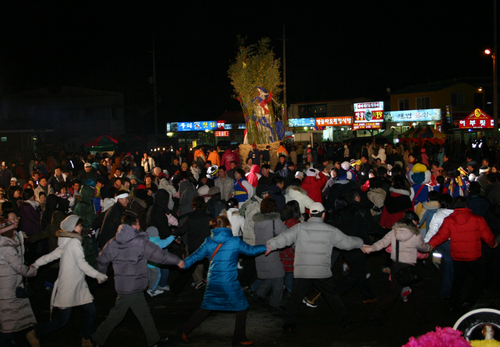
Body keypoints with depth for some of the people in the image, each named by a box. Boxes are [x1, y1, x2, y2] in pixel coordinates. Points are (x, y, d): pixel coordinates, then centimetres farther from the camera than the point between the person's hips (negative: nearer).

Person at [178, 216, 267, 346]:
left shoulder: (209, 241, 1)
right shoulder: (235, 242, -7)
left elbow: (197, 255, 5)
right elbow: (251, 250, 4)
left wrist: (184, 263, 19)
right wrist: (266, 247, 19)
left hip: (213, 283, 5)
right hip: (229, 283, -5)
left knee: (206, 308, 19)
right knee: (242, 307, 12)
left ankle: (185, 331, 20)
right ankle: (239, 339, 18)